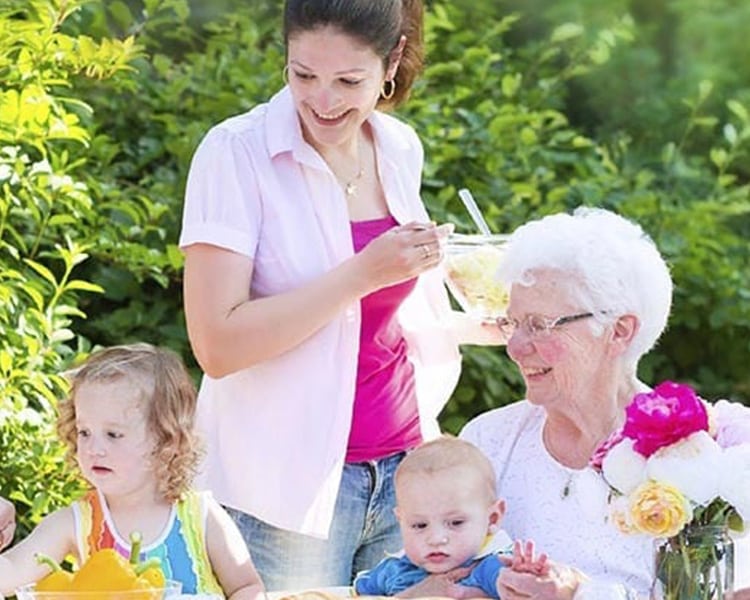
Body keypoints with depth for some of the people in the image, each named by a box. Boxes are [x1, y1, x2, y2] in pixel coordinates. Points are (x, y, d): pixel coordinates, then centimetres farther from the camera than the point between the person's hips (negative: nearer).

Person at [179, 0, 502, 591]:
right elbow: (217, 347, -20)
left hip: (401, 469, 5)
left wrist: (483, 324, 7)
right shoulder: (236, 153, -11)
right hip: (285, 484, -5)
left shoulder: (401, 149, 6)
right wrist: (365, 272, -22)